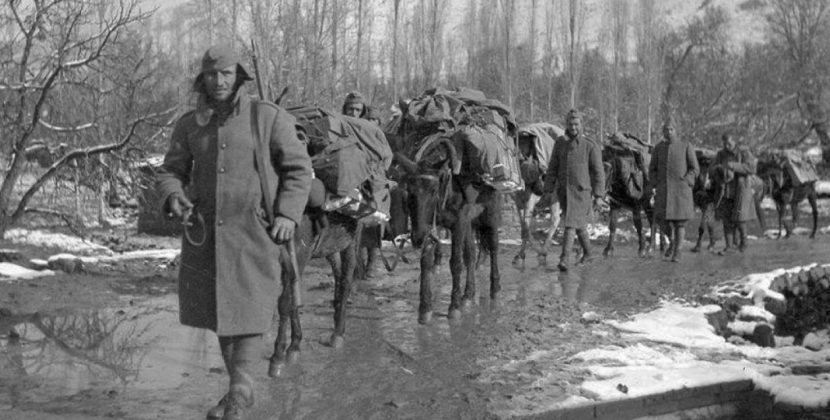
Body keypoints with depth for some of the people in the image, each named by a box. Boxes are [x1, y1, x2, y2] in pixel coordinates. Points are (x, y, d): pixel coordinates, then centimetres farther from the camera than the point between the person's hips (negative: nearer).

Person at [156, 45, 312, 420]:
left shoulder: (268, 117, -4)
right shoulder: (188, 125, 6)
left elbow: (299, 168, -1)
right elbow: (171, 171, 11)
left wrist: (289, 214, -12)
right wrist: (174, 197, -12)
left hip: (254, 231, -4)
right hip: (206, 233, 4)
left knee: (250, 307, -8)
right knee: (219, 307, 12)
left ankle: (240, 385, 9)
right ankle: (239, 390, 27)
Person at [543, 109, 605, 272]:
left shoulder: (590, 146, -6)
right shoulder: (560, 143, 4)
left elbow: (598, 172, -5)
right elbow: (552, 168, 6)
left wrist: (599, 195, -9)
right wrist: (548, 190, 0)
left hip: (581, 192, -4)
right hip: (563, 191, 4)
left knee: (570, 224, -16)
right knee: (579, 224, 17)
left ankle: (565, 258, -17)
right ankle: (587, 253, 34)